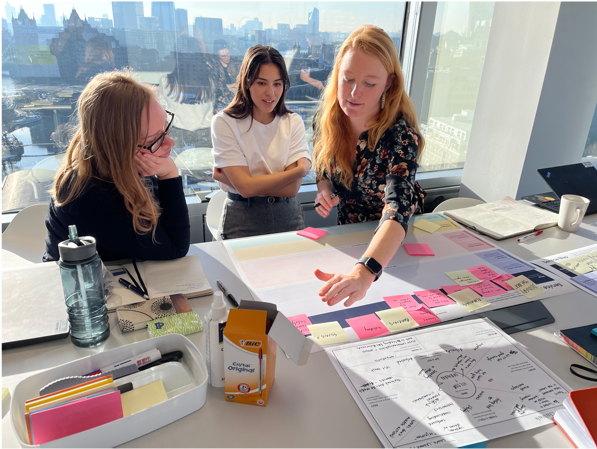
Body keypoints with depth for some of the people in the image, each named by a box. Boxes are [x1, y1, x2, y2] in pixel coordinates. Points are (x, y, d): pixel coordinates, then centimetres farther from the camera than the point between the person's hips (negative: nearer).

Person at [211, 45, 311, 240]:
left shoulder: (293, 122, 3)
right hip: (242, 222, -2)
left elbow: (292, 188, -9)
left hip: (288, 217, 3)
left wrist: (227, 179, -12)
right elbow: (246, 187, -14)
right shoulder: (224, 122, -5)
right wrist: (300, 170, -9)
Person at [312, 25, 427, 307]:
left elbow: (398, 210, -47)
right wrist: (323, 187, -18)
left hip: (389, 245, -3)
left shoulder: (400, 137, -31)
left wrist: (364, 272, -64)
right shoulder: (326, 120, -15)